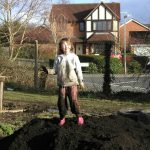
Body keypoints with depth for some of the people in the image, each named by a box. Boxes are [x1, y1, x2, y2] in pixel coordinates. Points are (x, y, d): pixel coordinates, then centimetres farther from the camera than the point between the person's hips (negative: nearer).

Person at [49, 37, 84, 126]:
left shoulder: (74, 57, -1)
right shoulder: (58, 58, 4)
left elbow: (78, 70, 2)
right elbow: (55, 70, 5)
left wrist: (81, 81, 3)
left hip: (72, 83, -2)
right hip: (62, 83, 3)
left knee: (74, 100, -4)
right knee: (61, 101, 4)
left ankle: (79, 117, 11)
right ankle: (62, 118, 17)